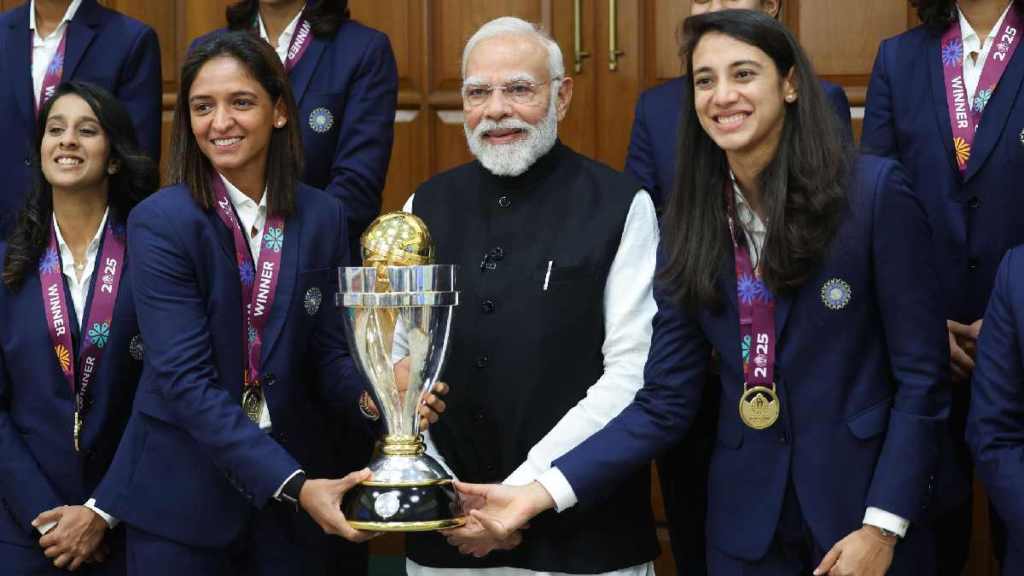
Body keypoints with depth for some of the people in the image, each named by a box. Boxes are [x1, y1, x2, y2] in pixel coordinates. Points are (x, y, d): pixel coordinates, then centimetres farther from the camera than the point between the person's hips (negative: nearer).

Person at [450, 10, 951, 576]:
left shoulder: (874, 190, -10)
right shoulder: (689, 223, 1)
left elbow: (921, 376, -9)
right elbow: (664, 402, -1)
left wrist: (883, 528, -15)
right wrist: (542, 492, -12)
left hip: (865, 503, -3)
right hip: (747, 524, 4)